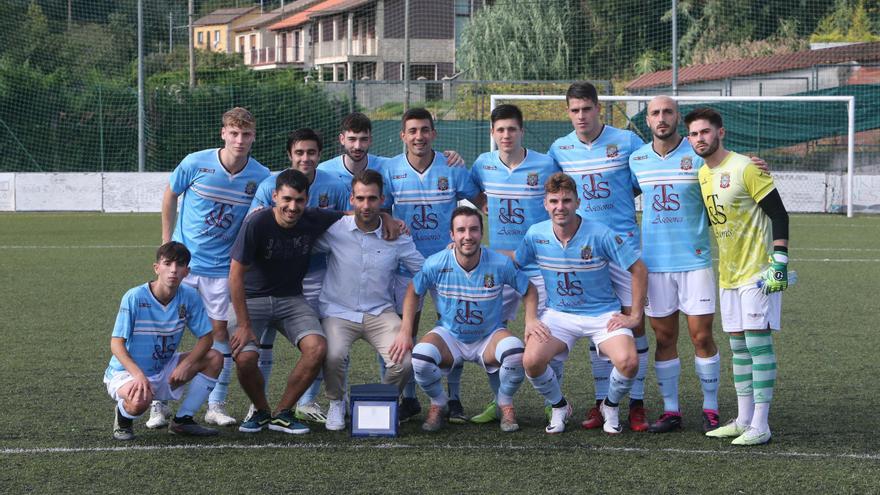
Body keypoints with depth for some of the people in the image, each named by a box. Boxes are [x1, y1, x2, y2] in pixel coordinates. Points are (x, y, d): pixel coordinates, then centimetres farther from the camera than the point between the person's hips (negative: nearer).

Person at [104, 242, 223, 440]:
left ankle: (183, 420, 1)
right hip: (125, 373, -6)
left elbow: (206, 338, -4)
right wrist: (138, 374, -35)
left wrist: (186, 364, -21)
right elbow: (116, 344, -21)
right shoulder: (134, 297, -21)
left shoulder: (190, 297, -8)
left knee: (214, 358, -11)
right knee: (141, 400, -39)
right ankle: (123, 417, 0)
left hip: (164, 373, 6)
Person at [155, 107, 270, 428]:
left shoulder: (260, 176, -7)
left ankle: (216, 406, 11)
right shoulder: (196, 163, -11)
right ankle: (159, 405, 10)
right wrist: (167, 244, 6)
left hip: (222, 267, 1)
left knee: (220, 330, 0)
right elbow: (170, 197, 6)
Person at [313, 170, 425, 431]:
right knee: (333, 356, -32)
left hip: (380, 313, 1)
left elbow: (426, 271, 9)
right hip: (338, 312, -1)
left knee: (405, 361, -23)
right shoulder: (335, 230, -1)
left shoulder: (397, 236, 2)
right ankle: (336, 403, 3)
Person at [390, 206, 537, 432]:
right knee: (420, 358, -32)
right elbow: (413, 292, 2)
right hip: (449, 336, 0)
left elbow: (529, 290, -1)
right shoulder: (436, 264, -15)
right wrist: (405, 331, -6)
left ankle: (506, 405, -1)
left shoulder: (500, 264, -16)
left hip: (489, 336, 0)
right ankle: (438, 403, 3)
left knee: (516, 352, -33)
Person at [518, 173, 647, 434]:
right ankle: (559, 407, 7)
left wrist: (635, 315, -7)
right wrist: (529, 318, 1)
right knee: (531, 361, -25)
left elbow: (639, 270, -8)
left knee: (628, 362, -27)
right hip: (558, 314, 2)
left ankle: (610, 406, 8)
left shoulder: (600, 234, -16)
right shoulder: (535, 235, -6)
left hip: (603, 314, -2)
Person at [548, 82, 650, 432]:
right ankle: (602, 401, 13)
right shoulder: (559, 149, 6)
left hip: (624, 242, -2)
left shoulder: (627, 142, -4)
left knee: (634, 320, -4)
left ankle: (636, 403, 3)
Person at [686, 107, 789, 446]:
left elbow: (778, 214, -14)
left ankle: (760, 426, -6)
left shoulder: (745, 168, -14)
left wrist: (779, 262, -19)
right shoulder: (702, 174, 9)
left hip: (757, 272, -8)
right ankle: (743, 421, 17)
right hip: (728, 275, 8)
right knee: (738, 345, 11)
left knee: (758, 342, -8)